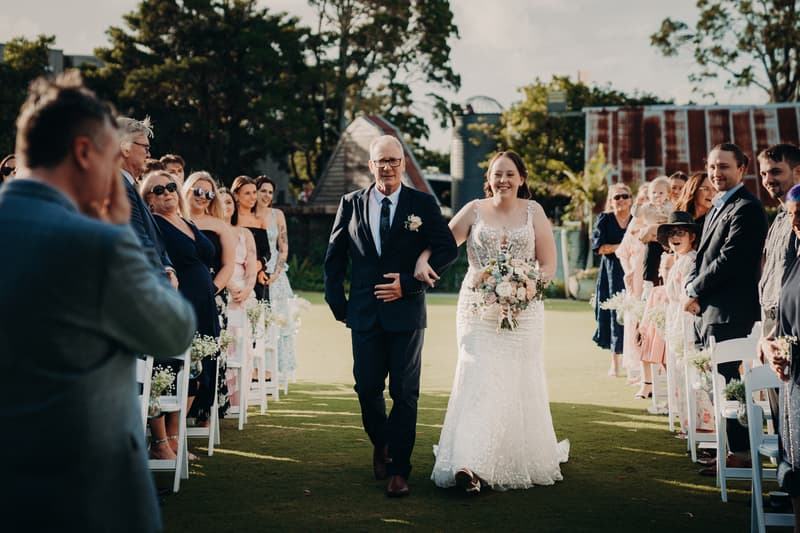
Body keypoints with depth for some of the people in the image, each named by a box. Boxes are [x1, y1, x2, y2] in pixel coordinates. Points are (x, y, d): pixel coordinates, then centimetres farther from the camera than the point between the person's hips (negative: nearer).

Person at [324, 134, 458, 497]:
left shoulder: (423, 204, 0)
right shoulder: (351, 204, 6)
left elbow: (448, 249, -4)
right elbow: (334, 257, 11)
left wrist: (409, 283, -12)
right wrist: (337, 304, 4)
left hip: (406, 312, -2)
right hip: (364, 313, 2)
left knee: (405, 393, 1)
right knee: (366, 388, 7)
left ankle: (399, 470, 8)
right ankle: (381, 444, 35)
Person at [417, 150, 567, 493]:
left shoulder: (533, 211, 5)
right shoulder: (474, 210, 4)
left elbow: (548, 263, 4)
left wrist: (532, 287, -13)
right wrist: (422, 261, -23)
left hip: (523, 310, 1)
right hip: (478, 308, -1)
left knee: (519, 385, 7)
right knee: (477, 379, -12)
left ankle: (523, 460, 24)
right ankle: (467, 465, -16)